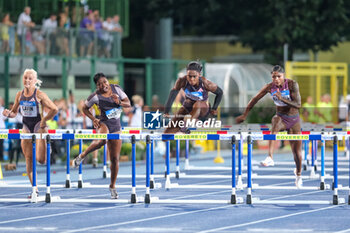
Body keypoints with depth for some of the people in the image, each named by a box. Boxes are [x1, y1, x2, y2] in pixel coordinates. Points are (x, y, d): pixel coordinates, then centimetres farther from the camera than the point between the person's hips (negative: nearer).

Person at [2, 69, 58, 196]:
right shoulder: (19, 95, 4)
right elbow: (14, 113, 12)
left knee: (40, 159, -14)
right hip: (26, 127, 5)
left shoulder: (39, 95, -11)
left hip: (39, 126, -5)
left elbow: (54, 109, -11)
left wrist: (44, 120, -12)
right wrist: (8, 113, -9)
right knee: (28, 159, 1)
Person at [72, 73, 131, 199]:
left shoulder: (116, 88, 0)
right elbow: (85, 108, 5)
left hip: (116, 126, 4)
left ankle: (112, 186, 17)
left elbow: (128, 104, 5)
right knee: (101, 140, -41)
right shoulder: (95, 96, -10)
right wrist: (93, 119, -9)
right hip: (104, 123, -4)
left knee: (115, 158, 3)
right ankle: (82, 155, -18)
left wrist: (119, 102, -16)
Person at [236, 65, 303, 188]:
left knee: (297, 151, 3)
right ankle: (270, 158, -54)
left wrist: (283, 99, -34)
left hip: (293, 119, 0)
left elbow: (298, 105, -22)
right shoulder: (270, 87, -9)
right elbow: (255, 99, 2)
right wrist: (244, 115, 4)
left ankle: (298, 174, 36)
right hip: (281, 117, 0)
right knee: (276, 122, -39)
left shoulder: (292, 84, -17)